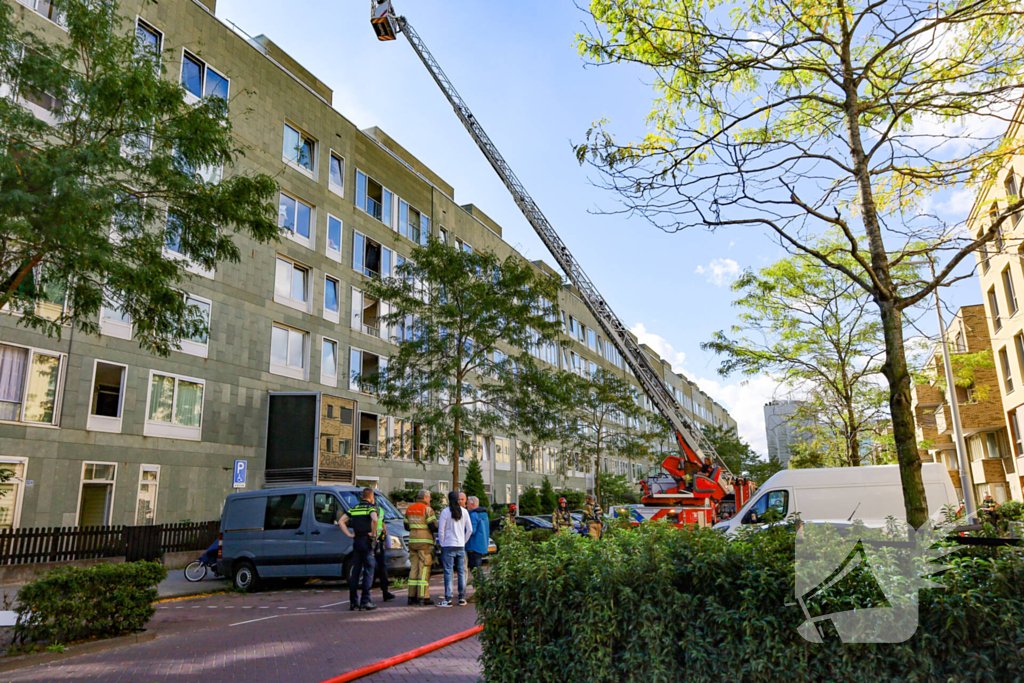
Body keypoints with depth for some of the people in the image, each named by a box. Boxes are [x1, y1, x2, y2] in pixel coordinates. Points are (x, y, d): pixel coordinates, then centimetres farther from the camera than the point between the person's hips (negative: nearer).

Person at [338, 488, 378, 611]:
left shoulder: (354, 508, 14)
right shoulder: (371, 507, -4)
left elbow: (341, 521, 9)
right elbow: (374, 519, -25)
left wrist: (349, 534, 7)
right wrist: (373, 533, -12)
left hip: (356, 542, 6)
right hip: (366, 542, -6)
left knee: (355, 572, 10)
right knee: (368, 572, -1)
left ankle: (353, 601, 13)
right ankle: (365, 601, -5)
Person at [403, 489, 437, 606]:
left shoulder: (409, 509, 12)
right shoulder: (427, 509, -10)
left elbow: (406, 526, 18)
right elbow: (434, 527, -14)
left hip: (412, 542, 7)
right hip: (425, 542, -6)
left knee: (414, 568, 9)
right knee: (424, 569, -4)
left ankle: (412, 596, 9)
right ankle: (422, 597, -5)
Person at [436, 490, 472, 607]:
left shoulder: (445, 511, -8)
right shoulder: (464, 511, 4)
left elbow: (441, 530, -8)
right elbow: (469, 529, 7)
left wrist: (442, 543, 4)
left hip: (448, 546, -4)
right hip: (461, 546, 4)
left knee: (448, 572, -2)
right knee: (461, 572, 10)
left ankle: (448, 599, -3)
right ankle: (462, 597, 13)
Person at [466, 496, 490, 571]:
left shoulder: (473, 515, -15)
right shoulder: (484, 514, 14)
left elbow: (471, 531, -19)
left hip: (474, 546, -9)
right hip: (482, 546, 9)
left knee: (474, 569, -6)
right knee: (479, 567, 15)